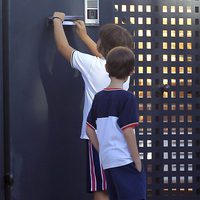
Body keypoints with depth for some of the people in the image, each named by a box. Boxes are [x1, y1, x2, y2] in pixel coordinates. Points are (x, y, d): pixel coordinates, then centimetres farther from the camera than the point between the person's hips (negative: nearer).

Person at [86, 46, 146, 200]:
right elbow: (127, 131, -14)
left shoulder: (99, 97, 9)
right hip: (125, 161, -7)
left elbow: (89, 130, 12)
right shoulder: (127, 97, -9)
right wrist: (138, 161, -8)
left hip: (107, 162, 7)